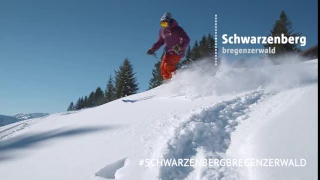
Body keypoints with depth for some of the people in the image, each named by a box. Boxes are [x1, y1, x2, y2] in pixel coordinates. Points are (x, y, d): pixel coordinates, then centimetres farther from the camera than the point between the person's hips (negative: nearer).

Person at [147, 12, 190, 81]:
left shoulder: (177, 30, -15)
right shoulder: (162, 31, 4)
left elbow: (187, 40, -19)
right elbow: (160, 42, 18)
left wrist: (180, 46, -37)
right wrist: (152, 49, 6)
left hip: (178, 52, -7)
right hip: (168, 52, 7)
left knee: (168, 65, -23)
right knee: (163, 68, -2)